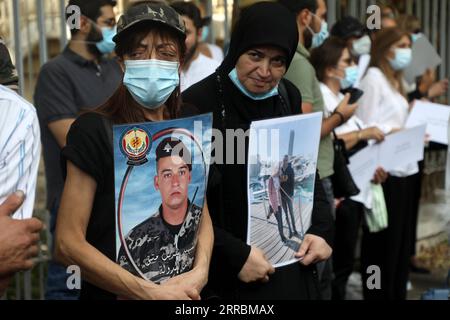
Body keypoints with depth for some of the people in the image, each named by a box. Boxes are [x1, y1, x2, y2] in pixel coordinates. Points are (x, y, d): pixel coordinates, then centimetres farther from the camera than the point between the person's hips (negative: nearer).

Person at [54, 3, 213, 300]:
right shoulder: (93, 130, -15)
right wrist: (149, 292, -20)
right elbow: (68, 243, -17)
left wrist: (200, 271, -11)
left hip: (184, 291, 5)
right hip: (113, 293, -5)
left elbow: (202, 216, 7)